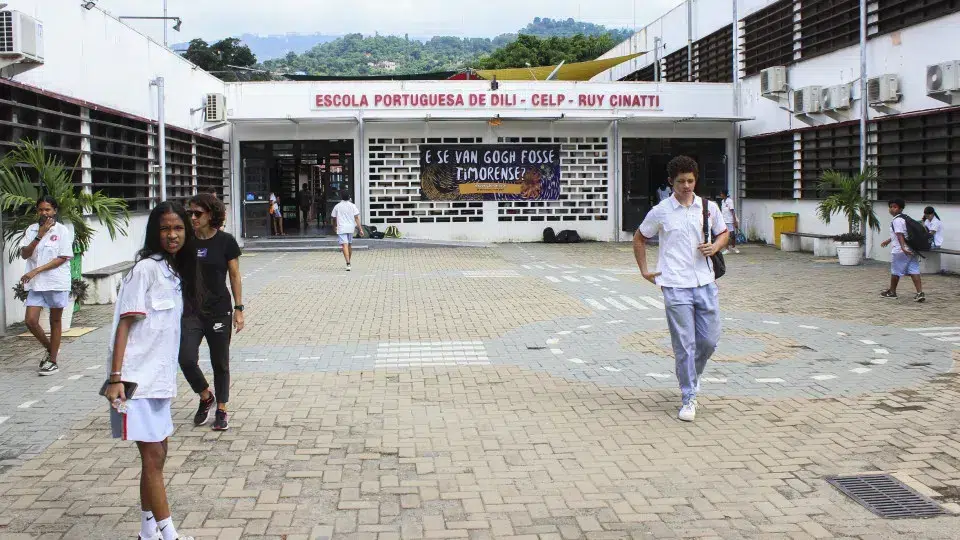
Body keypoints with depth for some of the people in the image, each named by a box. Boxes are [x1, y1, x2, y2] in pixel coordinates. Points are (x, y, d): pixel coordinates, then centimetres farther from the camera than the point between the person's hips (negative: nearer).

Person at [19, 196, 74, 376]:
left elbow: (62, 258, -11)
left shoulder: (62, 231, -5)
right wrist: (39, 236, -12)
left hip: (56, 282, -4)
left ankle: (53, 361, 15)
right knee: (30, 320, -4)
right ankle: (50, 349, 21)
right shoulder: (32, 229, 7)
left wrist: (36, 271, -16)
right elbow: (24, 254, -1)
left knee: (55, 321, 6)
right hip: (36, 284, 4)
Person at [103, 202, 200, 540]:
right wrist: (116, 378, -20)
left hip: (159, 378, 8)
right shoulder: (146, 269, -11)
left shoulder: (176, 273, 11)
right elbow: (125, 324, -14)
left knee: (156, 454, 13)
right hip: (137, 378, -8)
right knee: (153, 456, -5)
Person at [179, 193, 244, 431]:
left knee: (220, 363, 7)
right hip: (190, 311, 2)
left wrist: (238, 309, -4)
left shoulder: (225, 241, -5)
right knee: (186, 359, -11)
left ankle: (221, 410, 22)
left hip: (219, 311, -2)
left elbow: (235, 277, -1)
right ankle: (206, 396, 16)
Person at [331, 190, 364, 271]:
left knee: (344, 245, -11)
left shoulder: (337, 206, 0)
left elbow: (334, 218, 10)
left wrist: (335, 226, 29)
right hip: (351, 228, 3)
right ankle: (349, 262, 33)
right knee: (349, 245, 19)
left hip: (341, 228, -3)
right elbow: (356, 218, -4)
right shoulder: (352, 206, 1)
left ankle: (348, 264, -26)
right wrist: (360, 229, -4)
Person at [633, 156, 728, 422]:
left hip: (705, 283, 3)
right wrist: (644, 270, 7)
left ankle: (692, 376, 35)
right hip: (676, 287, -3)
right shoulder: (660, 212, -1)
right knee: (685, 345, -2)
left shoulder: (709, 207, 5)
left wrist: (714, 247, -1)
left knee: (710, 340, 6)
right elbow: (639, 239, 13)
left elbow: (723, 233, 20)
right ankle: (689, 398, 8)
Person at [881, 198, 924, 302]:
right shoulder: (904, 218, 18)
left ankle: (892, 292, 22)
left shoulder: (897, 220, -13)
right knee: (914, 271, 1)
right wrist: (888, 241, 43)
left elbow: (900, 235, -26)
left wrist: (903, 247, -37)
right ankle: (920, 293, -9)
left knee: (895, 271, 8)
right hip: (911, 250, 9)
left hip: (900, 251, -9)